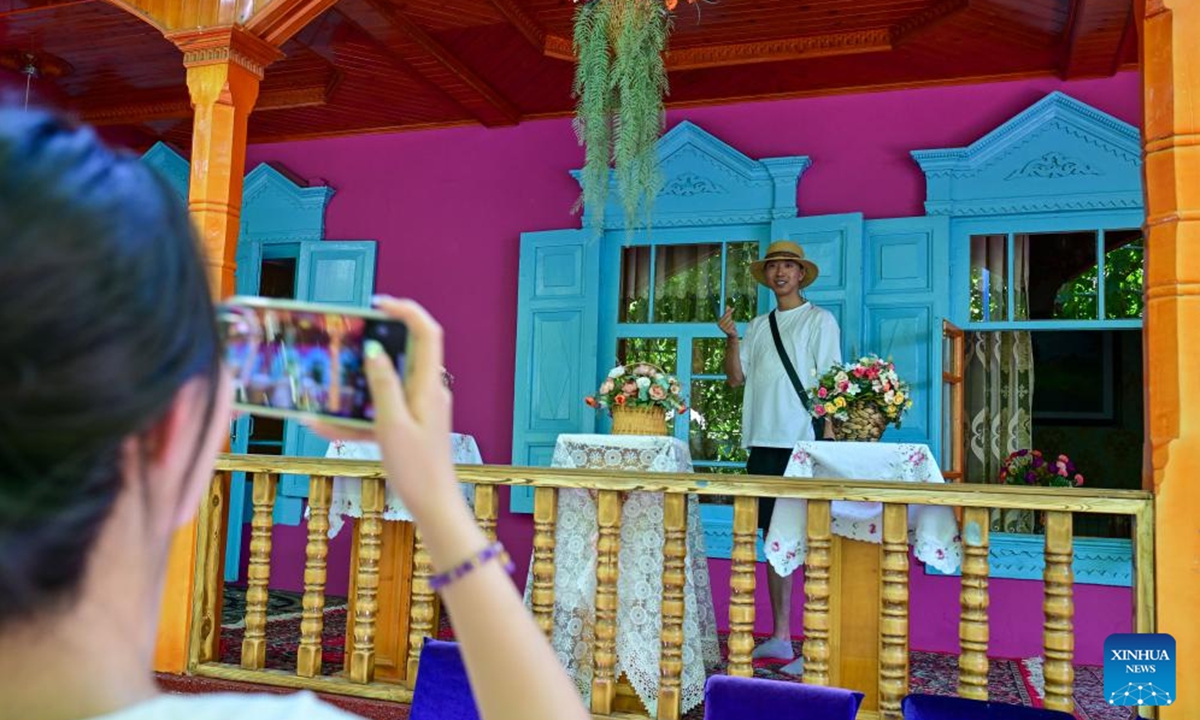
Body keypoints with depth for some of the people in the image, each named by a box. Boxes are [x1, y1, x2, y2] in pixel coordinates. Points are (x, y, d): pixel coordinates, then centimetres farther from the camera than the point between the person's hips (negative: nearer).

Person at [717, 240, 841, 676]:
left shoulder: (819, 320, 3)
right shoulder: (758, 326, 18)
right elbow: (736, 377, 14)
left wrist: (827, 438, -12)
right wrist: (732, 338, -1)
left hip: (804, 443, -6)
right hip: (764, 441, 6)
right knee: (774, 537, 9)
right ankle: (780, 638, 18)